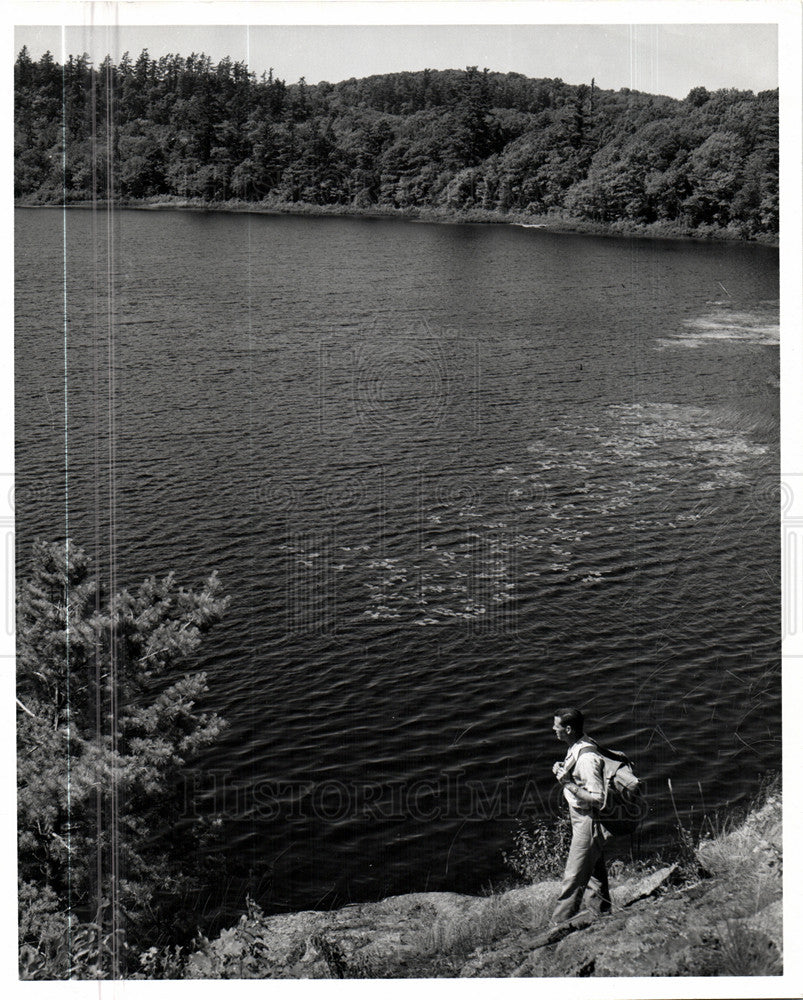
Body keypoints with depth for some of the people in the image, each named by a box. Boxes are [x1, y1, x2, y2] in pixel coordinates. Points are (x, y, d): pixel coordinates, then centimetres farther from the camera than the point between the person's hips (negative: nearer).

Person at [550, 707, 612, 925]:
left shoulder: (587, 759, -29)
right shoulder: (576, 747, 1)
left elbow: (598, 798, -27)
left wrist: (569, 784, -29)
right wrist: (562, 771, 1)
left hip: (588, 821, -10)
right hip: (579, 815, 10)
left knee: (574, 877, 0)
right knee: (594, 869, 25)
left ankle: (561, 922, 9)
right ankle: (600, 910, 41)